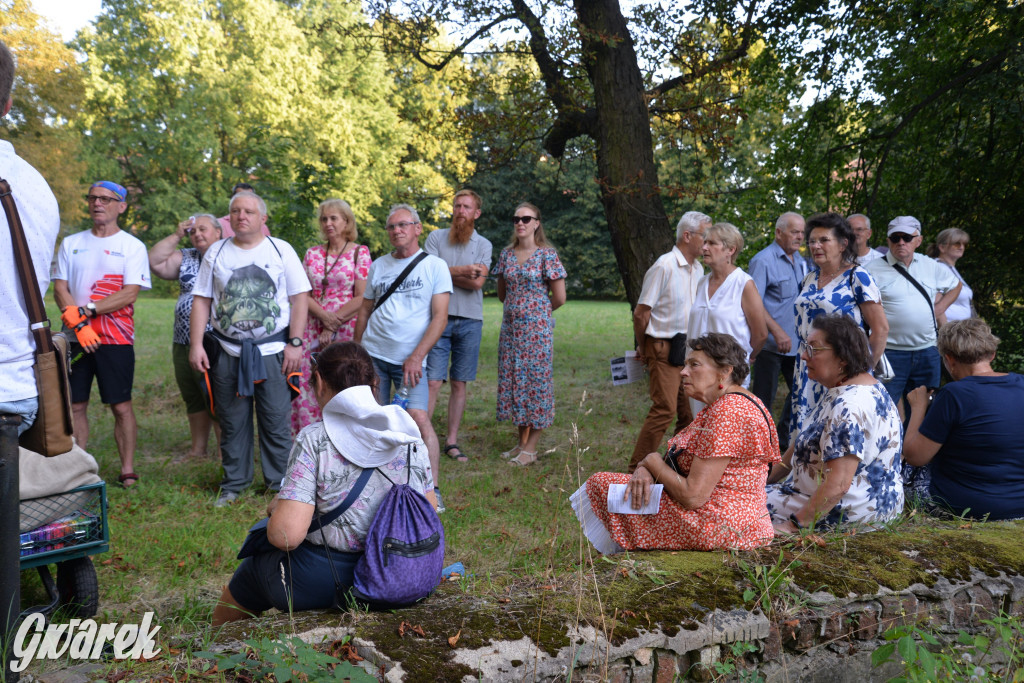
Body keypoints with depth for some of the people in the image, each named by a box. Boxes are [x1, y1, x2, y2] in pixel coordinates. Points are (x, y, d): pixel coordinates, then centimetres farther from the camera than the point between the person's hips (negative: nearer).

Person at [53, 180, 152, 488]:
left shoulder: (132, 246, 2)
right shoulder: (71, 243, 12)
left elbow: (130, 294, -8)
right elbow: (60, 289, 5)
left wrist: (87, 309, -15)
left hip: (116, 339, -3)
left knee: (121, 406, -1)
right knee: (75, 405, 5)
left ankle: (128, 471, 6)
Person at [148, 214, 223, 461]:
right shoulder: (186, 258, 15)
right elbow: (154, 262, 6)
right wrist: (176, 236, 3)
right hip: (183, 343, 7)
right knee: (193, 399, 15)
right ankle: (198, 450, 27)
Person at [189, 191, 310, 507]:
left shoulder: (281, 250, 4)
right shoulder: (216, 252, 9)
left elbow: (299, 298, 1)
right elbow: (201, 300, 9)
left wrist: (295, 343, -6)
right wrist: (196, 344, 0)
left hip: (272, 351, -2)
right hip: (227, 352, 2)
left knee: (276, 422, 1)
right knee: (232, 423, 8)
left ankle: (280, 483, 14)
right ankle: (234, 484, 22)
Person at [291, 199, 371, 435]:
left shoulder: (359, 253, 0)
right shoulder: (312, 253, 13)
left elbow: (362, 298, -6)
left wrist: (333, 323, -10)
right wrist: (323, 315, -11)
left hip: (345, 331, -4)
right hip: (312, 332, 4)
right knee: (307, 387, 1)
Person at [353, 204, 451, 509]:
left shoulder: (435, 266, 0)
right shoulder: (378, 266, 12)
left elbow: (440, 317, -6)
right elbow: (365, 310, 18)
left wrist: (416, 357, -15)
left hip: (411, 359, -3)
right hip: (372, 356, 4)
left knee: (418, 417, -16)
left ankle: (432, 490, -8)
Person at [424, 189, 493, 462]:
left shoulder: (483, 244, 8)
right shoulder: (436, 237, 7)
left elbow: (477, 282, -7)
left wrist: (446, 271, -4)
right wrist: (464, 270, -6)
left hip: (470, 321, 2)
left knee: (459, 384, 7)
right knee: (432, 382, -7)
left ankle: (452, 441, 15)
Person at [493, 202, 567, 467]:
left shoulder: (547, 255, -6)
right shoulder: (506, 254, 9)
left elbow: (559, 297, -5)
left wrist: (537, 312, 7)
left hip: (537, 328, -6)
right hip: (510, 327, 6)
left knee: (536, 380, -2)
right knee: (513, 380, 8)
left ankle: (531, 448, 4)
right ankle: (521, 442, 19)